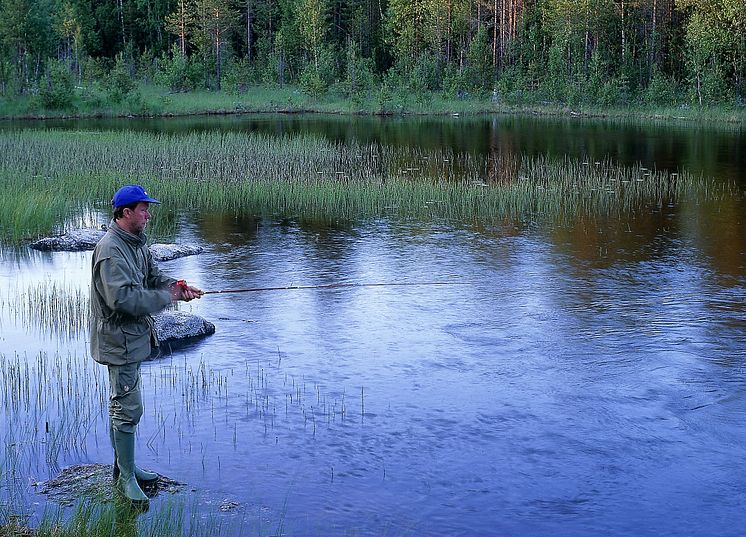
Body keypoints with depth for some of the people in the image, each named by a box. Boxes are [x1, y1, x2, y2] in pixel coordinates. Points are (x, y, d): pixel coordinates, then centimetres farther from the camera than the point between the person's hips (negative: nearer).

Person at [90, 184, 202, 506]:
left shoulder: (137, 243, 9)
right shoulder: (110, 250, -23)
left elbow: (152, 276, 16)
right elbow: (122, 298, -31)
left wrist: (177, 286, -4)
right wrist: (166, 297, -21)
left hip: (134, 336, 10)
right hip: (119, 341, -10)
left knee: (122, 405, 19)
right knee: (128, 408, -4)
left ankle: (123, 468, 32)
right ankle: (126, 477, 7)